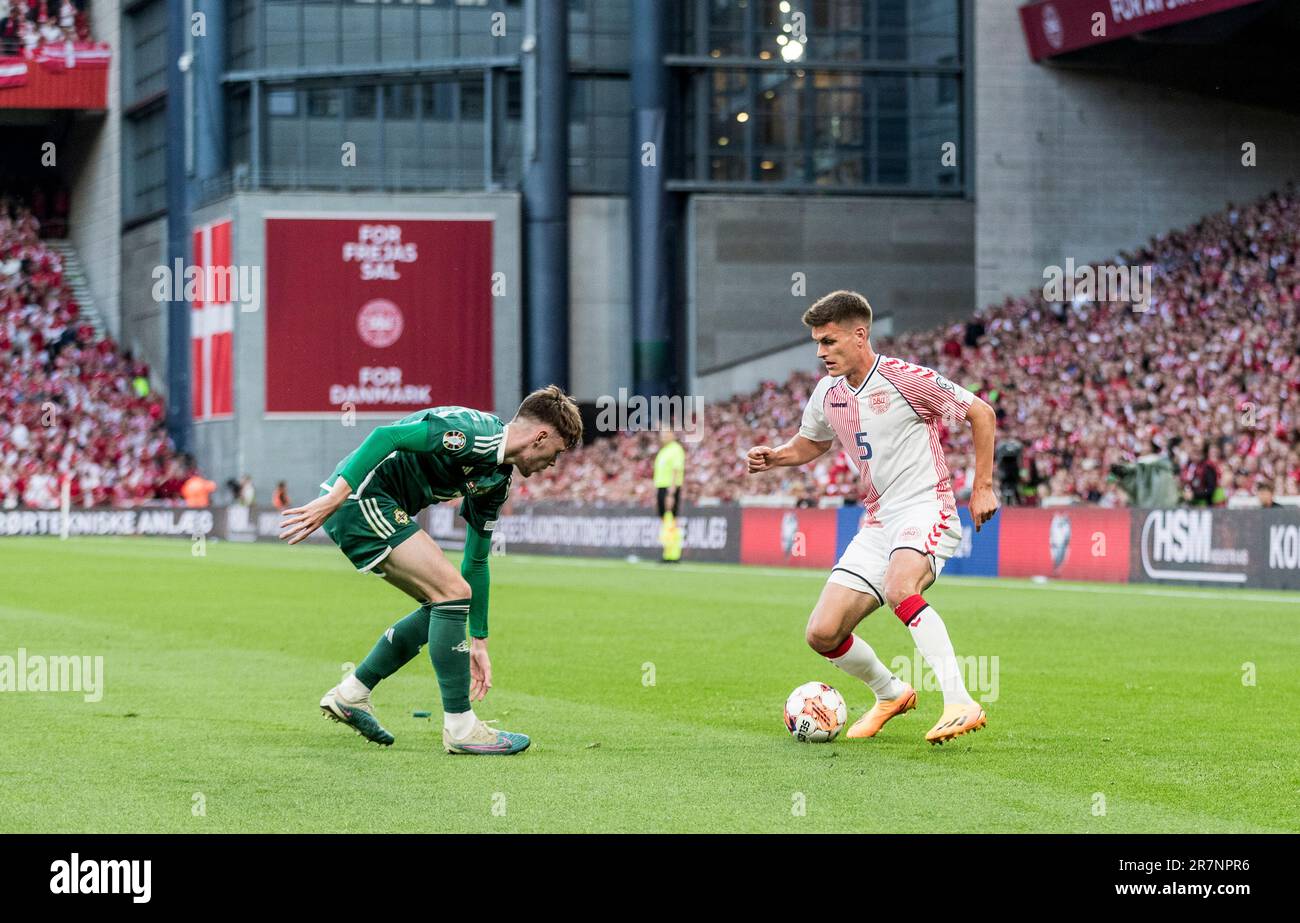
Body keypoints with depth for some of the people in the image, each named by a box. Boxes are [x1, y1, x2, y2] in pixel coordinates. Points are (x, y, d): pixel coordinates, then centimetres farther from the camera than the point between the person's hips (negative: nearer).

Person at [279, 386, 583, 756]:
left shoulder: (498, 479, 13)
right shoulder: (473, 431, -16)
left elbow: (476, 561, 20)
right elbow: (386, 436, -25)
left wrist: (478, 642, 21)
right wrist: (333, 499, -30)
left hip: (379, 510, 10)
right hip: (359, 496, -10)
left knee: (445, 603, 12)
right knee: (453, 591, -13)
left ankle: (350, 693, 19)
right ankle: (460, 728, -7)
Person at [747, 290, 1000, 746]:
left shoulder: (904, 379, -11)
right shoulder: (828, 394, 8)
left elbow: (981, 413, -3)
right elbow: (811, 443, 29)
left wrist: (983, 486, -6)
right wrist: (772, 457, 7)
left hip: (926, 508, -7)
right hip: (876, 523, 7)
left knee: (899, 589, -39)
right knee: (822, 634, -3)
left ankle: (961, 704, -40)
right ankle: (891, 693, 24)